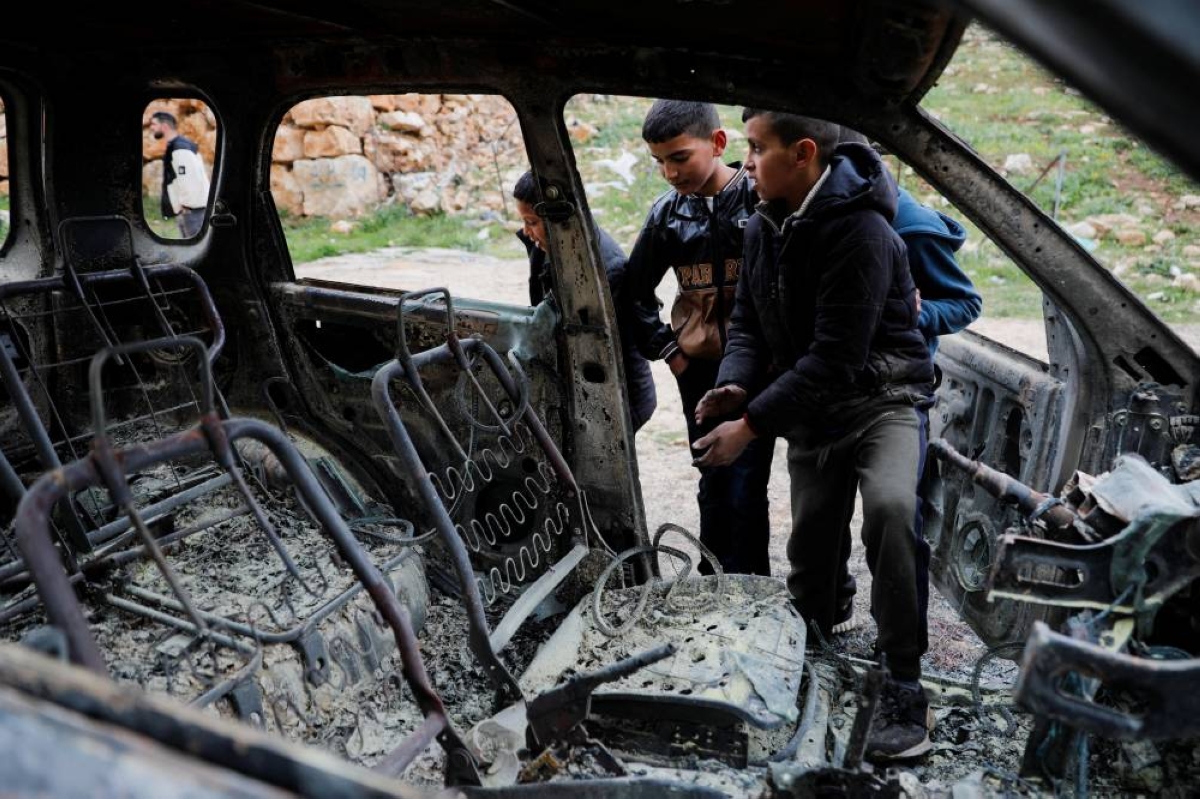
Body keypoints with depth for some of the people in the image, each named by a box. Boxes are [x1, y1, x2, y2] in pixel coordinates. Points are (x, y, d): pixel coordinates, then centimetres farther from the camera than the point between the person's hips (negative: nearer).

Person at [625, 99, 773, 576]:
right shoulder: (668, 212, 5)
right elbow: (636, 290, 16)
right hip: (698, 368, 4)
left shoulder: (762, 197, -8)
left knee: (745, 487, -5)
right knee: (713, 483, 14)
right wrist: (666, 350, 10)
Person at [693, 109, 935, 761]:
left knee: (888, 507, -32)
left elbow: (835, 358, -27)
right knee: (808, 544, 11)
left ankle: (903, 689, -17)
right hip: (811, 413, 7)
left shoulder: (861, 233, -23)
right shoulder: (764, 226, 1)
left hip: (881, 397, -6)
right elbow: (749, 321, 7)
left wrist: (751, 425, -25)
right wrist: (735, 384, -13)